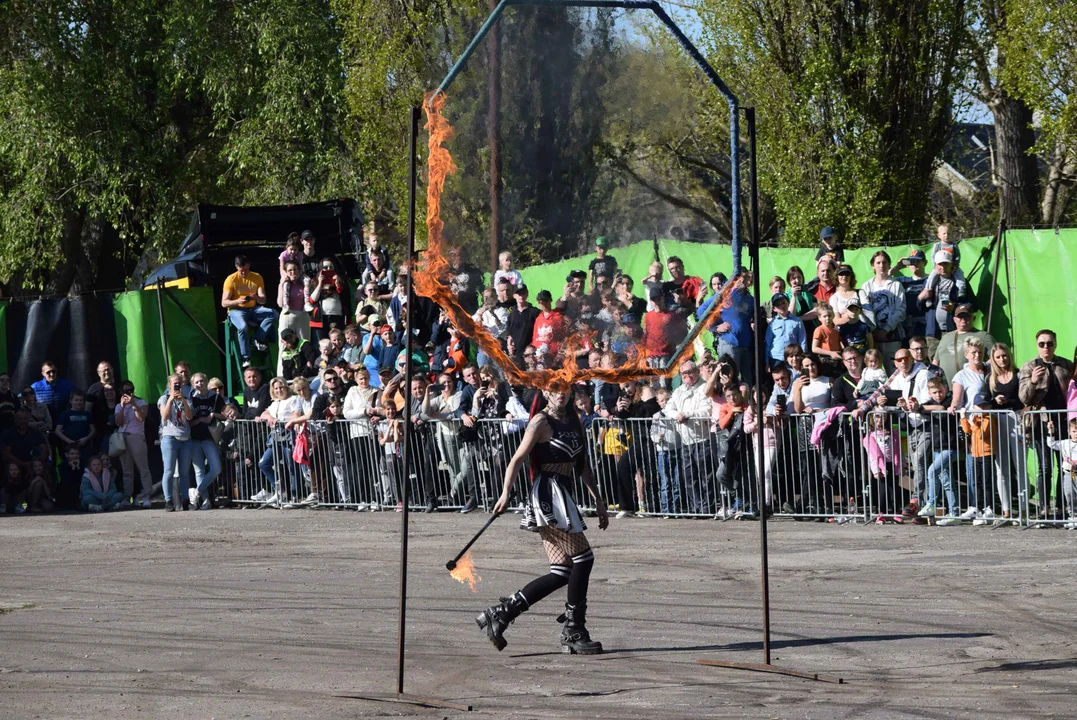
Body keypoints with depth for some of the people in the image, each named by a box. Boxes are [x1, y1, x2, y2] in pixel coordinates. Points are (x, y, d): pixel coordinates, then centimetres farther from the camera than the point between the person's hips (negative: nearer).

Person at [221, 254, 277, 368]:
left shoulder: (257, 278, 2)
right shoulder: (231, 280, -8)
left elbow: (263, 300, -2)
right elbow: (224, 303, -9)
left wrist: (257, 298, -27)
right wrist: (238, 301, -29)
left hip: (253, 309, 4)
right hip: (236, 310, -4)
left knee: (273, 314, -23)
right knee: (243, 327, -37)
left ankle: (258, 339, -18)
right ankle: (246, 359, -29)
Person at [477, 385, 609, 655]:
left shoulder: (573, 420, 17)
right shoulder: (541, 422, -6)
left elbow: (582, 463, 21)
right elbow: (518, 459, -13)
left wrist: (597, 499, 17)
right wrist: (506, 493, -25)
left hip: (564, 496, 8)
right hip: (548, 495, -8)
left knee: (562, 573, 4)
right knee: (583, 559, -11)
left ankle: (500, 613, 5)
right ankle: (574, 633, -5)